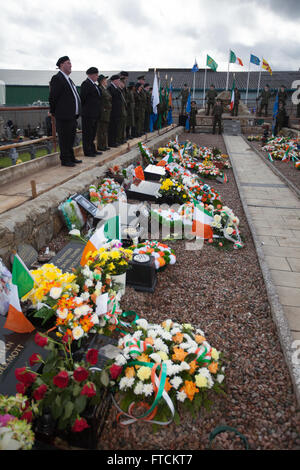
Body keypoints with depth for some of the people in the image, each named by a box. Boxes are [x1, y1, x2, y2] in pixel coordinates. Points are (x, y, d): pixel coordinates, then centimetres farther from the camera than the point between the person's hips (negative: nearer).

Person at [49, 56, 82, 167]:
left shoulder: (68, 79, 18)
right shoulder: (57, 78, -11)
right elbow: (52, 97, -12)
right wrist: (53, 112, -4)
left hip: (72, 116, 9)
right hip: (64, 116, -9)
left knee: (71, 138, 17)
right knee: (64, 139, -1)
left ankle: (71, 158, 27)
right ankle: (65, 160, 7)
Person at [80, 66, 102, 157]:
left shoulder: (94, 84, 17)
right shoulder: (86, 84, -12)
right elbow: (82, 98, -15)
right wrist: (83, 109, -9)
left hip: (94, 114, 9)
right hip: (88, 114, -9)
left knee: (92, 133, 15)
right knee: (87, 133, -3)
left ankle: (92, 150, 23)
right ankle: (87, 151, 2)